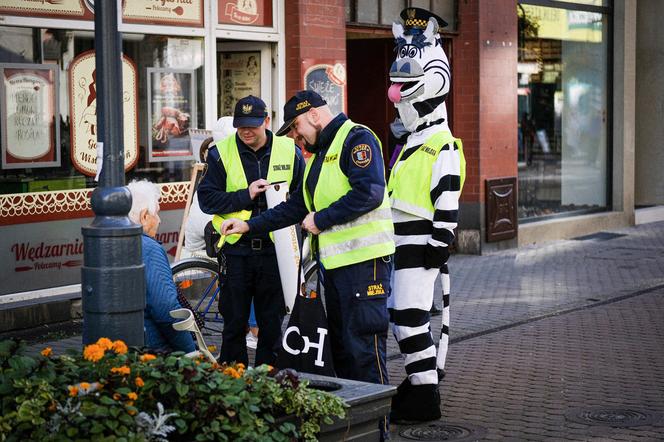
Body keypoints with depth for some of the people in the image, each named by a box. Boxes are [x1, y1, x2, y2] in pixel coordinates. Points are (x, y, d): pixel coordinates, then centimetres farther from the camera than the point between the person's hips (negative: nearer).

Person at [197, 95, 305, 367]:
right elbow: (207, 199, -5)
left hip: (275, 250, 1)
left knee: (272, 324, 9)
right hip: (236, 250, -1)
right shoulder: (221, 153, 0)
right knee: (234, 323, 6)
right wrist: (245, 195, -16)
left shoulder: (289, 151, 4)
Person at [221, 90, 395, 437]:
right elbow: (296, 207, 27)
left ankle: (375, 427, -3)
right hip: (335, 263, 10)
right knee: (340, 344, 13)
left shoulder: (356, 139, -9)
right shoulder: (319, 154, 22)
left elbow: (369, 193, -22)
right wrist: (250, 225, 20)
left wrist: (320, 219, -14)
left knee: (364, 346, -8)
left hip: (363, 260, -10)